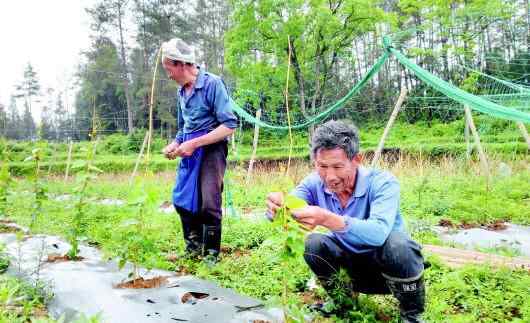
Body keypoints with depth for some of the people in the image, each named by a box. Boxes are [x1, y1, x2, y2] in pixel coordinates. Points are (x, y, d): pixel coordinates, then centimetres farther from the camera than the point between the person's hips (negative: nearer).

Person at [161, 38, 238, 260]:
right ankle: (193, 249, 25)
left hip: (211, 148, -8)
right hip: (190, 150, 8)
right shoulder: (182, 91, 11)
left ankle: (211, 255, 8)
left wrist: (195, 143, -20)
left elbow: (229, 125, -18)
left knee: (208, 204, -10)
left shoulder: (212, 83, -13)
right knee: (181, 200, 9)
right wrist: (176, 143, 3)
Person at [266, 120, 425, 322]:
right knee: (312, 244, -19)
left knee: (397, 244, -35)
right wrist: (277, 205, -51)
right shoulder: (315, 183, -15)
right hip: (353, 260, 4)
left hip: (389, 264, -4)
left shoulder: (382, 182, -28)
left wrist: (327, 219, -60)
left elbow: (379, 233, -45)